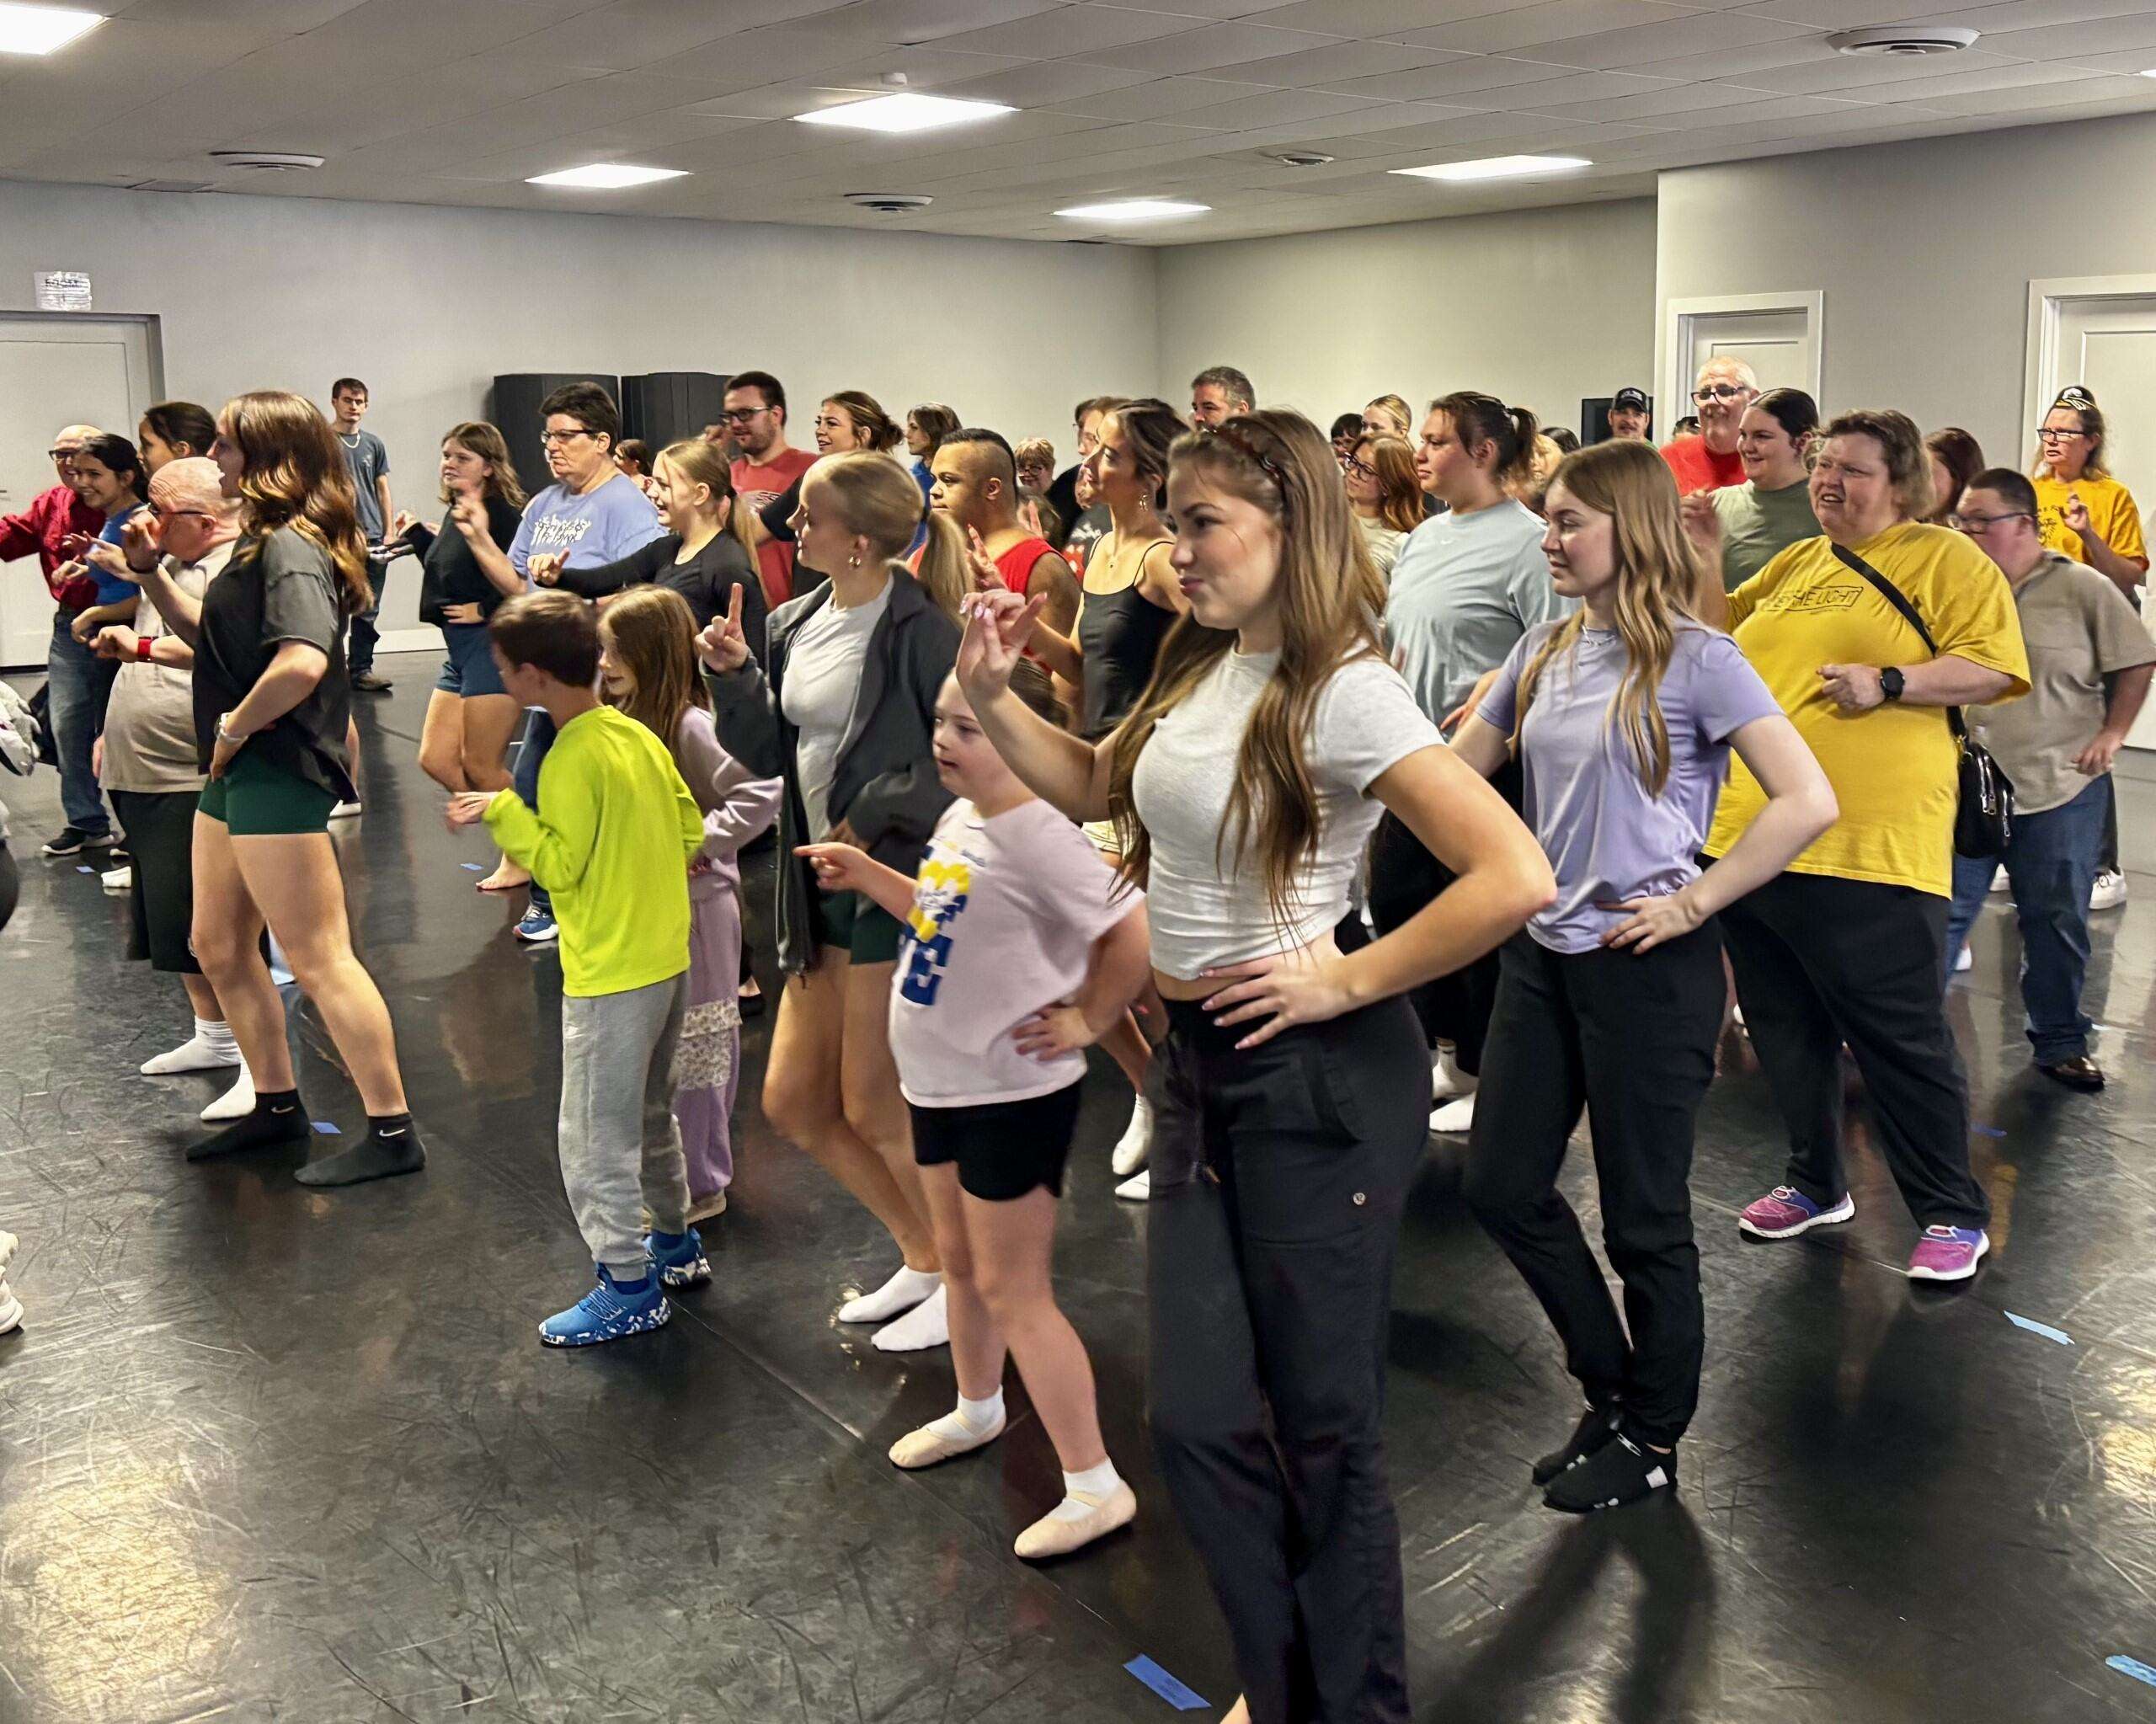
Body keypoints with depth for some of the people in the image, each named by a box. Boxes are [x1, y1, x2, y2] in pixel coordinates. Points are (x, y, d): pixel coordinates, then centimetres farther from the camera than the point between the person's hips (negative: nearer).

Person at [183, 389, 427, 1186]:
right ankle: (278, 1106, 31)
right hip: (235, 772, 11)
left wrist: (234, 727, -21)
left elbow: (302, 662, -35)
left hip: (278, 775, -11)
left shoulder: (291, 547, -19)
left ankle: (392, 1135, 2)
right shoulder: (261, 542, 12)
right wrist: (151, 572, 12)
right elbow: (213, 640, 20)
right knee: (221, 949, 18)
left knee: (319, 960, -5)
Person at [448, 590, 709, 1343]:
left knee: (595, 1140, 3)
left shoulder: (571, 759, -19)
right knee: (650, 1114, 25)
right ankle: (676, 1242, 38)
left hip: (610, 976, -9)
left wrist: (503, 812, -13)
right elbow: (690, 833, 8)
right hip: (668, 958, 9)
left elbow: (561, 865, -19)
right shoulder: (639, 735, 5)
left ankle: (629, 1288, 11)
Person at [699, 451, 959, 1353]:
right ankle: (922, 1256, 30)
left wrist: (875, 814, -19)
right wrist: (733, 677, -3)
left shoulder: (918, 630, -16)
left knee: (873, 1109, 0)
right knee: (791, 1100, 12)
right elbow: (770, 751, 12)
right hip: (824, 889, 9)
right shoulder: (794, 625, 8)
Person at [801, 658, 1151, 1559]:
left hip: (1013, 1095, -9)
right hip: (941, 1083, 9)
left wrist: (1086, 1021, -18)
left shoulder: (1038, 837, -25)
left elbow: (1136, 935, -29)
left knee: (1013, 1291, -1)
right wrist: (863, 875, 12)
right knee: (960, 1262, 24)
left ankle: (1095, 1487, 11)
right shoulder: (959, 819, 4)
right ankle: (976, 1410, 48)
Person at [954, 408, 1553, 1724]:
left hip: (1316, 1077, -7)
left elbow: (1515, 877, -26)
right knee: (1199, 1421, 12)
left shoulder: (1343, 693, -18)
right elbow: (1094, 787, 22)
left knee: (1323, 1426, 8)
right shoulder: (1200, 666, 6)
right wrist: (992, 694, 7)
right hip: (1200, 1066, 7)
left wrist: (1349, 980, -18)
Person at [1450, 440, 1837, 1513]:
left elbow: (1809, 801, -20)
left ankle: (1650, 1442, 27)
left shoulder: (1694, 658, -13)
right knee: (1503, 1186, 11)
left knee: (1644, 1219, 7)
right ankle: (1610, 1387, 33)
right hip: (1543, 953, 7)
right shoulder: (1545, 653, 7)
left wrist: (1694, 902, -17)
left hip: (1648, 968, -7)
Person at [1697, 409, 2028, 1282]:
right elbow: (1724, 631, 28)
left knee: (1901, 1041, 0)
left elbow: (1993, 666, -9)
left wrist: (1888, 681, -21)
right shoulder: (1794, 563, 17)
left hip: (1868, 849, -7)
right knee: (1786, 1030, 15)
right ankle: (1817, 1183, 32)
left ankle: (1955, 1214, 16)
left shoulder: (1946, 559, -1)